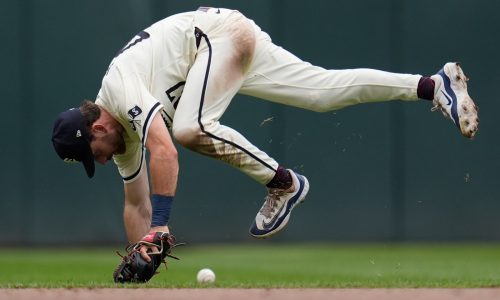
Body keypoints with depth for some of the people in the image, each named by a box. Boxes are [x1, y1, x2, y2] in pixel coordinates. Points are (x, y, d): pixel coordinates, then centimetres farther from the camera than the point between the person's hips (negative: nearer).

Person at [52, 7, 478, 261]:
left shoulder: (121, 91, -24)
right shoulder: (121, 129, 4)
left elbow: (164, 150, -38)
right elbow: (135, 203, 13)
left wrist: (159, 225, -39)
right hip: (224, 48, 9)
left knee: (190, 127, -27)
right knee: (327, 92, 7)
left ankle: (282, 183, -17)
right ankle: (434, 84, 9)